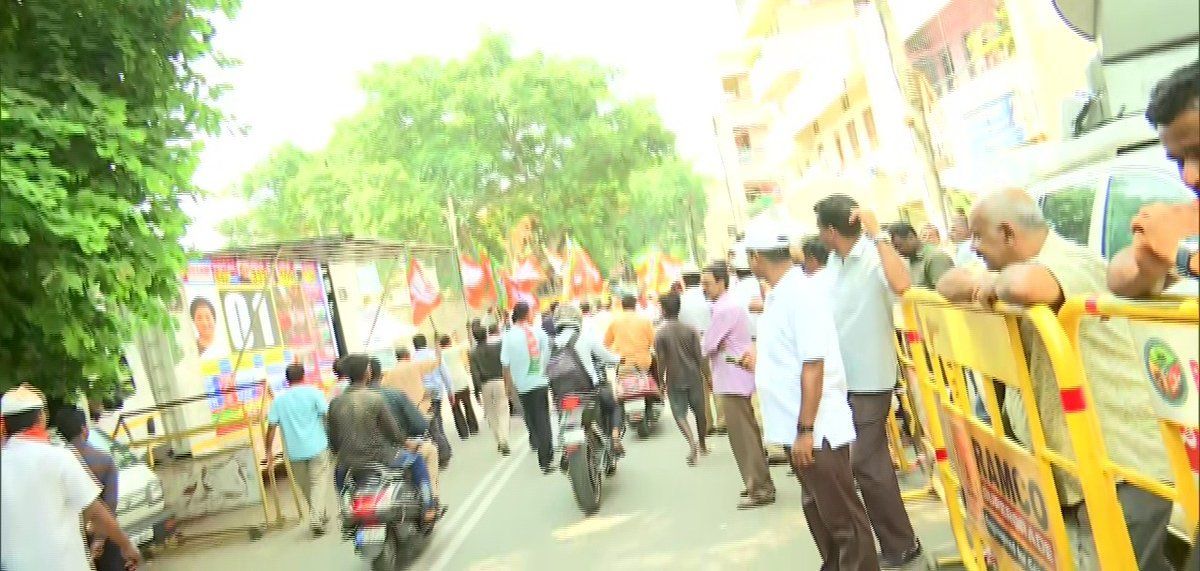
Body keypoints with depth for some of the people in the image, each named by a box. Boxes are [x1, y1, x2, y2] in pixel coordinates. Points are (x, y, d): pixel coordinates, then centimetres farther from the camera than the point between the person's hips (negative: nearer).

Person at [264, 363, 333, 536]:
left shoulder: (278, 399, 4)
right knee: (320, 482, 1)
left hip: (294, 451, 3)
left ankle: (319, 516, 29)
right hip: (317, 446, -3)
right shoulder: (313, 392, -3)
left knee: (306, 486, 16)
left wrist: (269, 450, 7)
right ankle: (316, 519, -14)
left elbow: (271, 427, 1)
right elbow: (327, 416, -8)